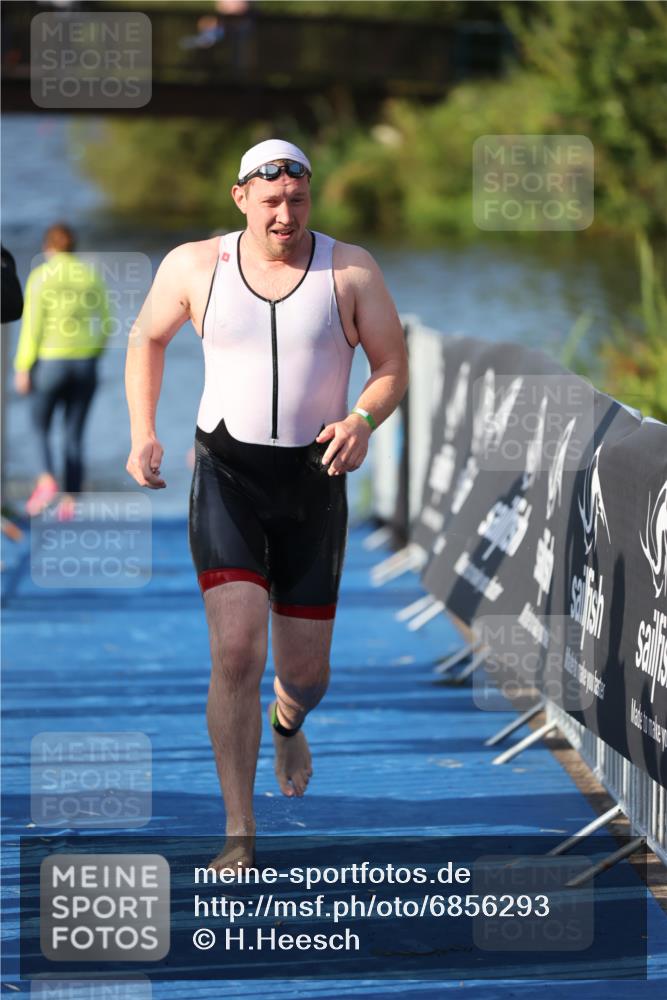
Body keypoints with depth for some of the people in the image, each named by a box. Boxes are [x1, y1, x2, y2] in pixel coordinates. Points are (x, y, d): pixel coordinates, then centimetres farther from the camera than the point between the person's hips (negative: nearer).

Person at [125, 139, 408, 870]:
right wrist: (143, 435, 4)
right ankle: (240, 835, -7)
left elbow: (393, 368, 2)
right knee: (236, 652, -18)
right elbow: (146, 339, 16)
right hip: (226, 475, -1)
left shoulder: (350, 270, -3)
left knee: (306, 671, 8)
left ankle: (287, 721, 50)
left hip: (313, 481, 1)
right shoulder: (194, 267, -1)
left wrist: (362, 421, -19)